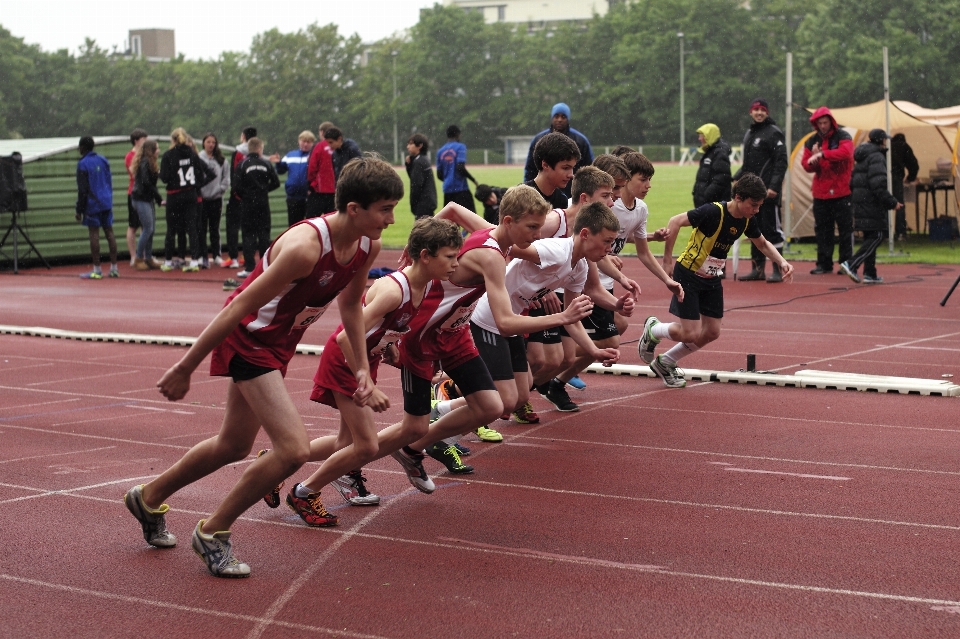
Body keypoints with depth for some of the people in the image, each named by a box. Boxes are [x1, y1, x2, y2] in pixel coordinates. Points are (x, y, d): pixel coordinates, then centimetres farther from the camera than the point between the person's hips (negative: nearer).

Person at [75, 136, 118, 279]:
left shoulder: (82, 164, -9)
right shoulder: (103, 160, 11)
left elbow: (82, 190, -11)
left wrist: (79, 210, -6)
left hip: (92, 204, -6)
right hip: (106, 203, 6)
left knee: (94, 234, -4)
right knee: (109, 233, 8)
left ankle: (97, 270, -4)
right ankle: (114, 268, 8)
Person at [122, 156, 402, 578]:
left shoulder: (368, 246, -8)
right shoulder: (306, 246, -33)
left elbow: (350, 304, 13)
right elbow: (240, 307, -27)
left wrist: (362, 367, 10)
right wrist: (185, 368, -22)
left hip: (278, 342, 9)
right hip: (247, 337, -9)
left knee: (234, 447, 21)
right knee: (294, 449, -17)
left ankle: (149, 498, 44)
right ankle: (213, 533, 2)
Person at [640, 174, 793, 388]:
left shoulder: (747, 221, -4)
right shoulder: (714, 211, -27)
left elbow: (763, 244, 14)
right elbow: (676, 221, -28)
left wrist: (782, 262, -3)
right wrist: (667, 258, -28)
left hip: (712, 279, 8)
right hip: (688, 274, -8)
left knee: (711, 332, 7)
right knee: (691, 334, -8)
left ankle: (665, 363, 26)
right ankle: (652, 329, 23)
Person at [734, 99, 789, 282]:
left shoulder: (774, 133, -7)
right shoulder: (749, 133, 18)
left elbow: (781, 162, -13)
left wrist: (774, 186, -20)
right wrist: (737, 178, 9)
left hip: (767, 191, -8)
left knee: (771, 229, -7)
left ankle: (777, 270, -3)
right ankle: (758, 269, 17)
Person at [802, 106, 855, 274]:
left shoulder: (842, 136, -4)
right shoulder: (811, 141, 10)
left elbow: (846, 152, -24)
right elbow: (806, 165, 9)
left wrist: (822, 154, -30)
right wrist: (813, 158, -14)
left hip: (842, 192, -4)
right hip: (820, 193, 4)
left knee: (845, 228, -2)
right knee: (822, 230, 7)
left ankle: (846, 262, 4)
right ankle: (824, 263, 13)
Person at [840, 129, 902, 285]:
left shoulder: (862, 158, 17)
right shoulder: (877, 157, -12)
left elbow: (853, 182, 21)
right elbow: (878, 185, -21)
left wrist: (854, 201, 26)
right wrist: (892, 202, -17)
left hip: (860, 202, 10)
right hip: (872, 204, -10)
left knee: (870, 237, 12)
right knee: (878, 235, -8)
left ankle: (869, 273, 10)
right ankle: (851, 265, -17)